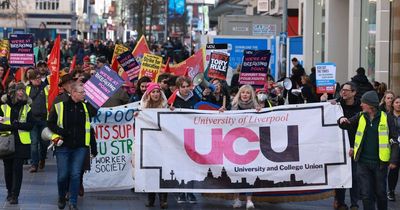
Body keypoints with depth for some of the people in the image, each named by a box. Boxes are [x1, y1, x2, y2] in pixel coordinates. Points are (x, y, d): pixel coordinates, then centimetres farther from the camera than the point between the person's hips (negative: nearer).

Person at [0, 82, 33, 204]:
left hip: (21, 143, 0)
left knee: (17, 169, -6)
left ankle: (14, 195, -4)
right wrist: (11, 127, -20)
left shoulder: (26, 107, 5)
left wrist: (18, 125, -17)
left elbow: (30, 125, -1)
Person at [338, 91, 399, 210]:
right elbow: (346, 126, 16)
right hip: (363, 162, 2)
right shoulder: (360, 117, 6)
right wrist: (342, 121, -8)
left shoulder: (386, 118, -3)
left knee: (380, 193, 9)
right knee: (366, 194, -1)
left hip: (380, 162, -2)